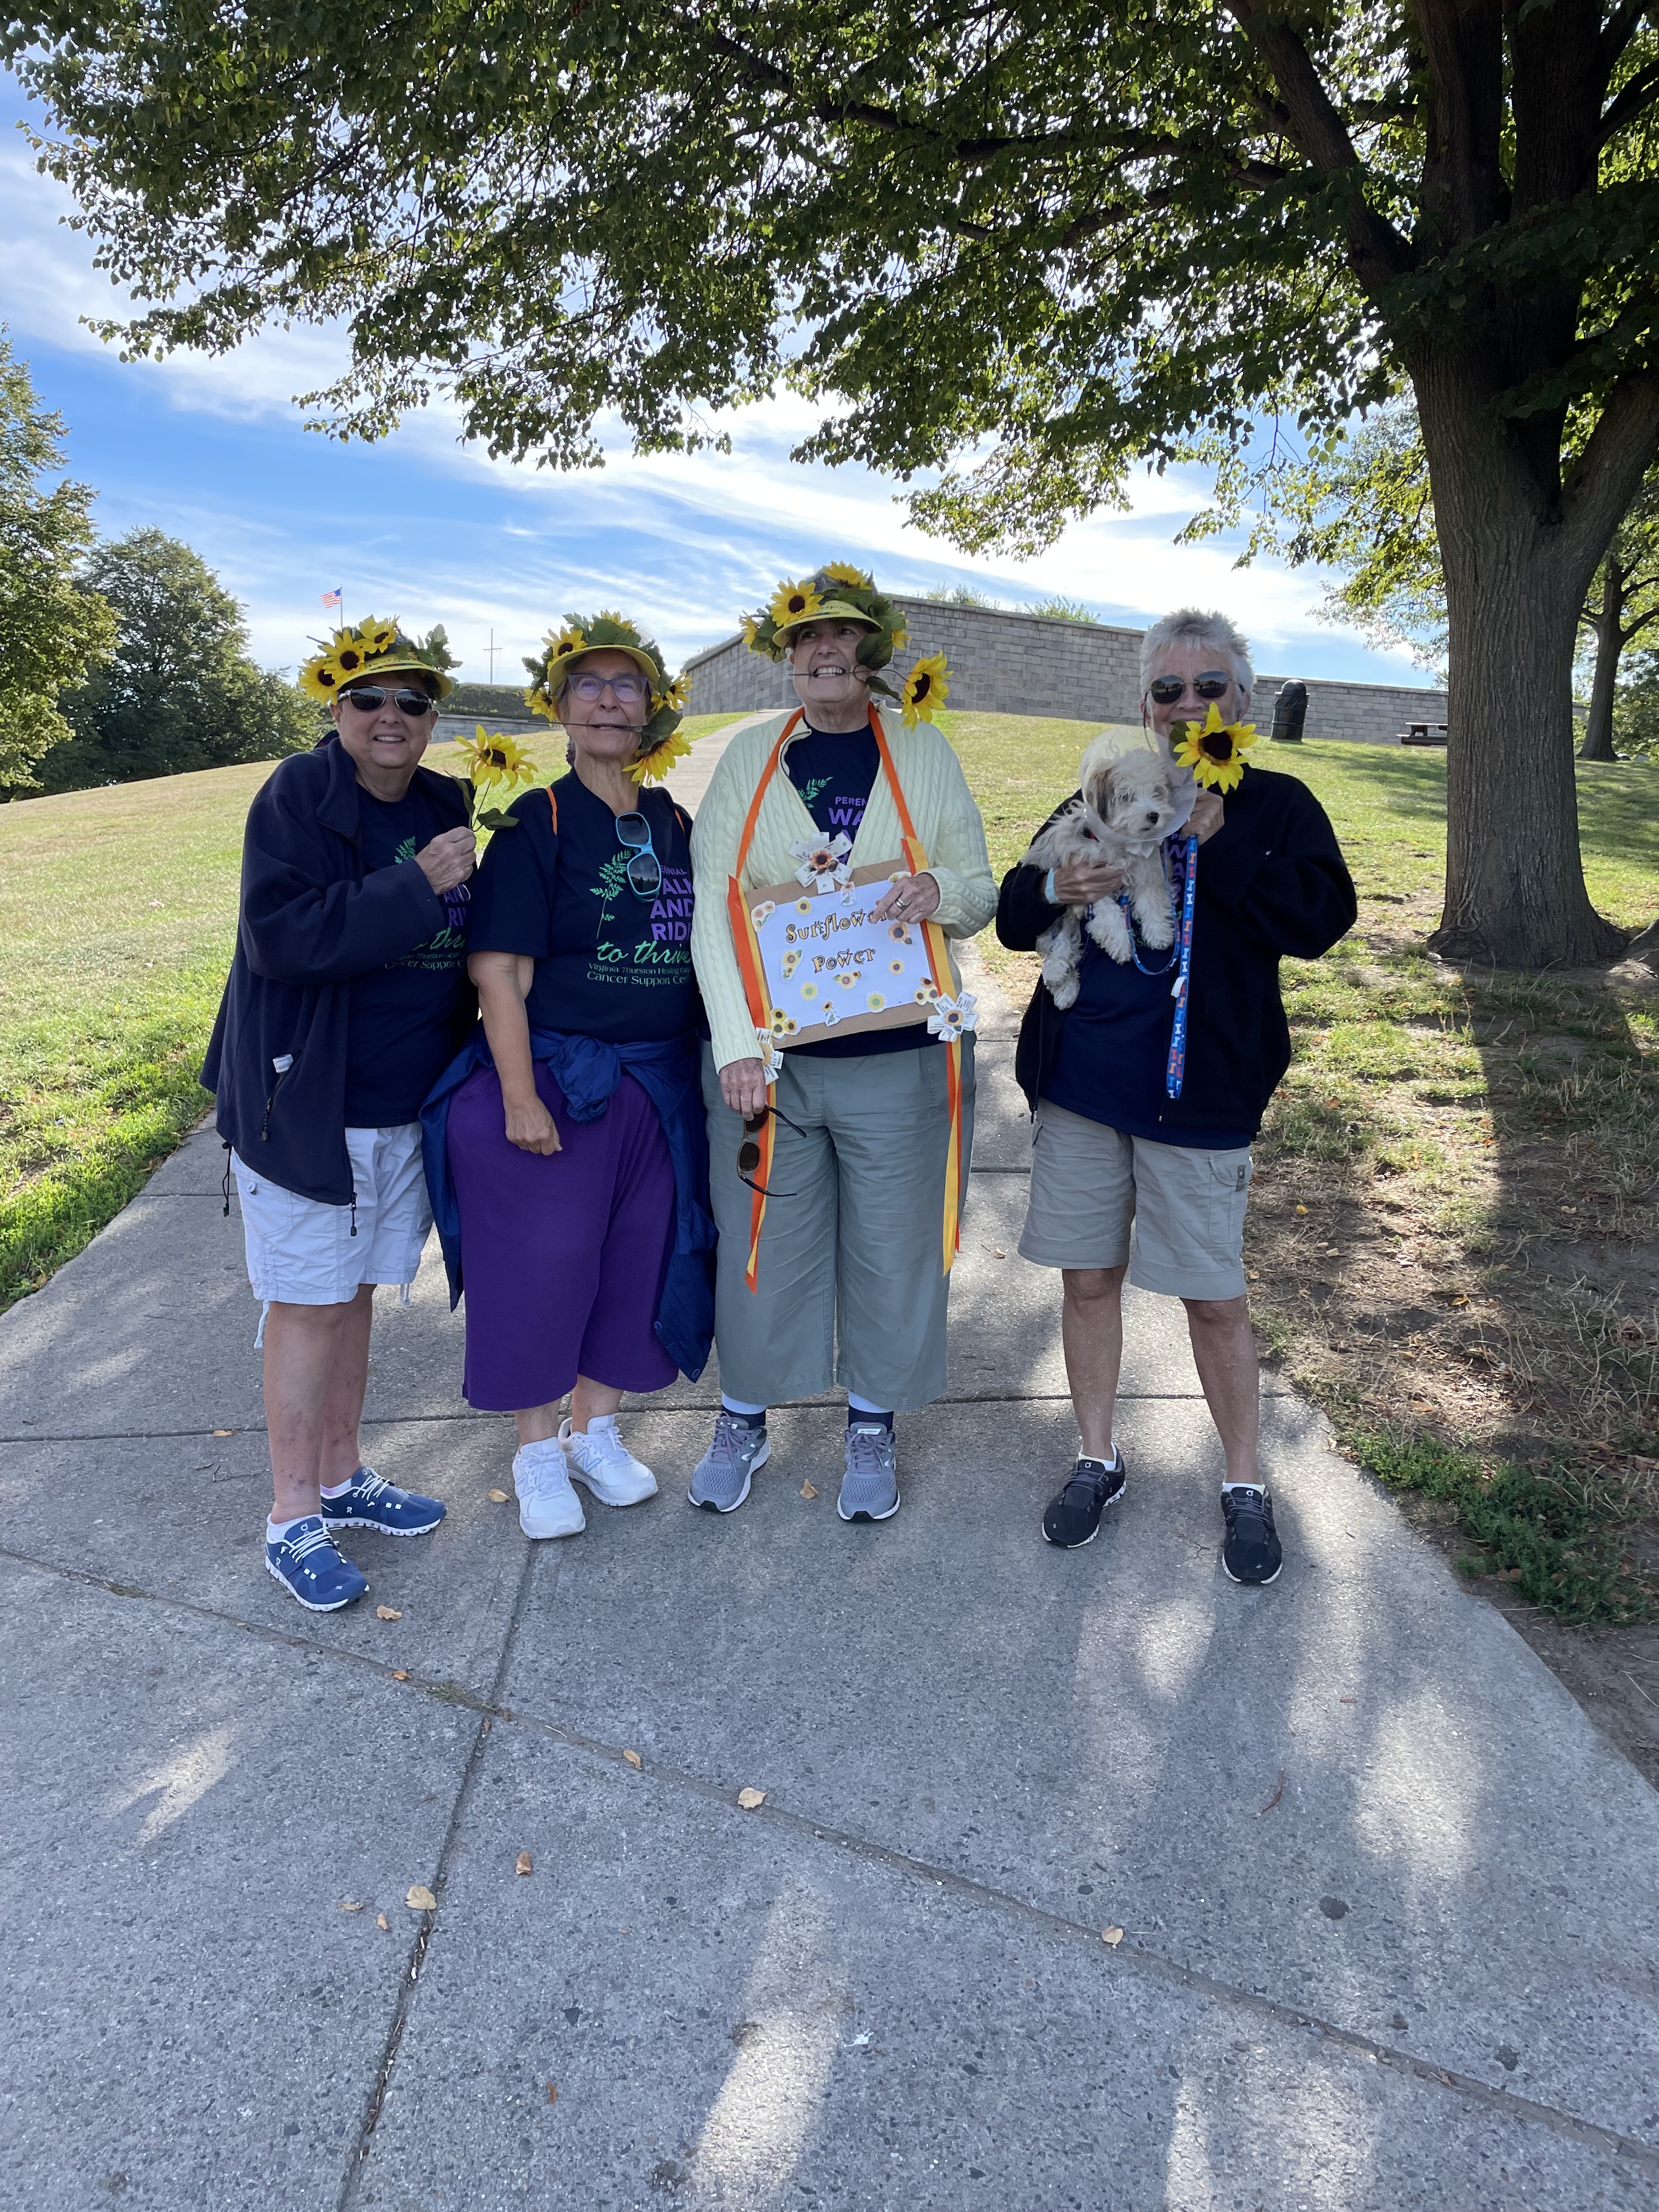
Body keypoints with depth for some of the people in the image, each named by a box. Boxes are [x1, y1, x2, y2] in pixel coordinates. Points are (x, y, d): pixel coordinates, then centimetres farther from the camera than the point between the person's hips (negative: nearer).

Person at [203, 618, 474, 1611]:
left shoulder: (445, 806, 8)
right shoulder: (298, 796, -10)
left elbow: (462, 944, 17)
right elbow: (280, 935, -23)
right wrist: (415, 887, -23)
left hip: (408, 1107, 6)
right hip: (307, 1106, -6)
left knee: (354, 1293, 17)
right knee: (308, 1305, 3)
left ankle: (341, 1476, 32)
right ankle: (294, 1518, 17)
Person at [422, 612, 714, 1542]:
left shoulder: (675, 826, 9)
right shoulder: (537, 823, -7)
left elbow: (701, 952, 16)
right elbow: (500, 969, -12)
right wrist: (520, 1097, -18)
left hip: (660, 1089, 5)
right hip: (555, 1082, -5)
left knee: (637, 1259, 11)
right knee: (543, 1263, 2)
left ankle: (597, 1430, 31)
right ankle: (539, 1452, 22)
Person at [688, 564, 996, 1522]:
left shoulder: (924, 751, 5)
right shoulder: (751, 755, 5)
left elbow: (981, 893, 7)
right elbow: (712, 904, -1)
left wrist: (943, 892, -18)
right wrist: (736, 1041, -12)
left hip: (899, 1058, 0)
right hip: (766, 1056, 0)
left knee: (892, 1250, 8)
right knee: (762, 1244, 9)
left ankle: (873, 1430, 30)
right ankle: (744, 1422, 32)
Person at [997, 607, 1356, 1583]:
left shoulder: (1278, 806, 2)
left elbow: (1322, 918, -15)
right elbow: (1012, 917, 11)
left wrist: (1214, 844, -19)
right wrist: (1052, 890, -11)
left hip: (1197, 1093, -3)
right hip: (1078, 1083, 4)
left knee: (1215, 1298, 5)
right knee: (1090, 1278, 11)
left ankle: (1246, 1485, 25)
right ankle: (1099, 1460, 30)